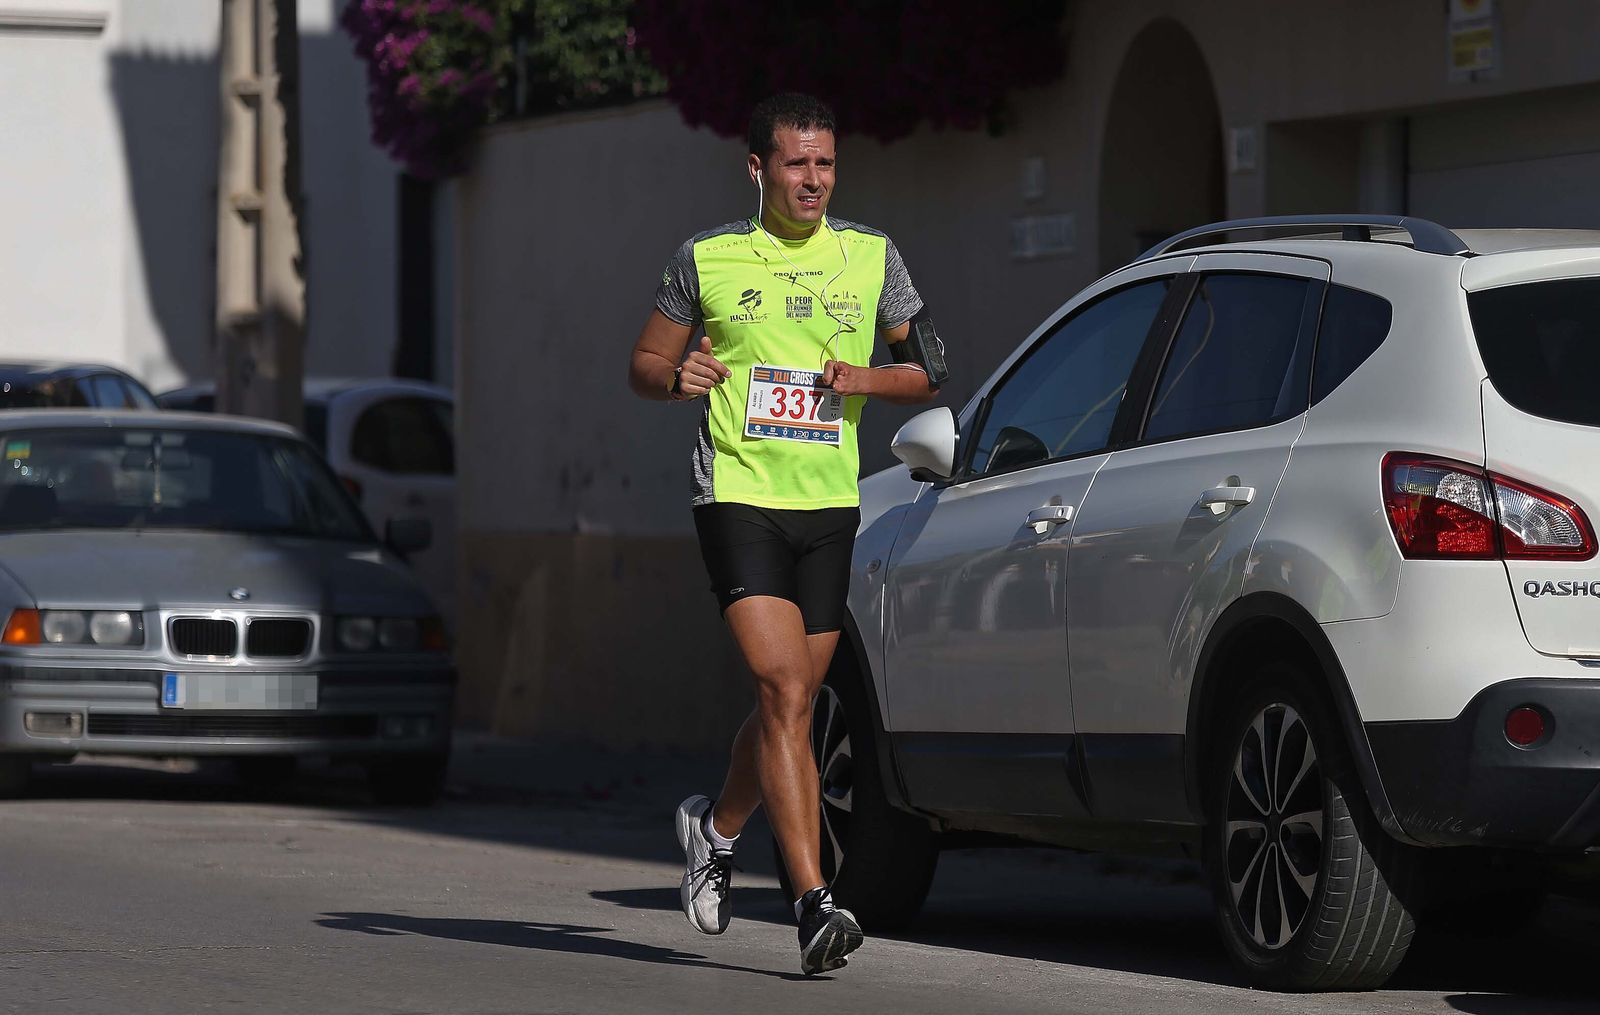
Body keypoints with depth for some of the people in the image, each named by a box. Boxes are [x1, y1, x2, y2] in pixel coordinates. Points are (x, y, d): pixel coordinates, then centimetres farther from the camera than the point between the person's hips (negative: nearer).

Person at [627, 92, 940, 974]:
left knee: (791, 704, 11)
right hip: (737, 496, -4)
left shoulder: (872, 257, 9)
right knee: (784, 692, -17)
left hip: (830, 505, 4)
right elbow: (643, 364, 11)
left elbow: (931, 373, 11)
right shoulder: (707, 258, 3)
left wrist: (866, 379, -9)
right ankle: (813, 904, -21)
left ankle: (716, 826, 42)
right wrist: (677, 378, -11)